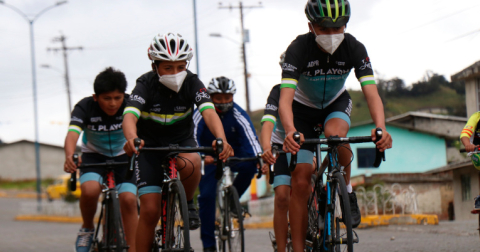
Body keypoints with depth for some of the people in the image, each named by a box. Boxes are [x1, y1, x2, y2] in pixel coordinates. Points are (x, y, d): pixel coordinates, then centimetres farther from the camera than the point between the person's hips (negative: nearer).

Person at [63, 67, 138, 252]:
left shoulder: (130, 104, -21)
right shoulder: (85, 107, -24)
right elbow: (72, 133, -39)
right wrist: (69, 156, -60)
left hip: (123, 156, 1)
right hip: (94, 156, -1)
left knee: (129, 199, -20)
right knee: (90, 190, -30)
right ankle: (87, 228, -1)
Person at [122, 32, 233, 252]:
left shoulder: (192, 83, -16)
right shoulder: (146, 84, -21)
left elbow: (209, 112, -31)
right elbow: (130, 116, -37)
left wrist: (221, 139, -52)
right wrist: (131, 139, -60)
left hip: (182, 141, 1)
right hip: (150, 145, -1)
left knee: (189, 164, -35)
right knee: (150, 210, -11)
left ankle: (187, 202, -6)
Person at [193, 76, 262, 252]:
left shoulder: (238, 114, -17)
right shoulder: (201, 113, -20)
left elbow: (251, 137, -30)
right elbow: (193, 137, -34)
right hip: (210, 158, -1)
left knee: (250, 164, -32)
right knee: (206, 195, -17)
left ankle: (232, 199, -5)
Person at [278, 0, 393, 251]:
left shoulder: (354, 48, -26)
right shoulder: (298, 48, -31)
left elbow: (371, 92, -33)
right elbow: (285, 98, -41)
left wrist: (380, 127, -53)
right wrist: (290, 131, -61)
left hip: (336, 103, 1)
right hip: (303, 107, -1)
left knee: (335, 134, -36)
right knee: (300, 182, -10)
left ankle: (347, 190, -10)